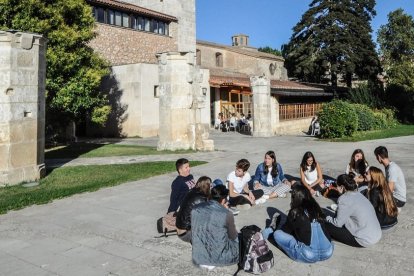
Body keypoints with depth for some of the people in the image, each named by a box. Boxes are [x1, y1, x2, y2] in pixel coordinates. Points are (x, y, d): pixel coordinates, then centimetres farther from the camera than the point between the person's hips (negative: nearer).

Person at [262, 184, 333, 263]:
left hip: (309, 255, -6)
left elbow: (286, 231, 10)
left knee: (277, 234, 5)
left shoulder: (295, 212, -6)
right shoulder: (316, 209, 8)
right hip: (328, 252, 7)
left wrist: (276, 228, 32)